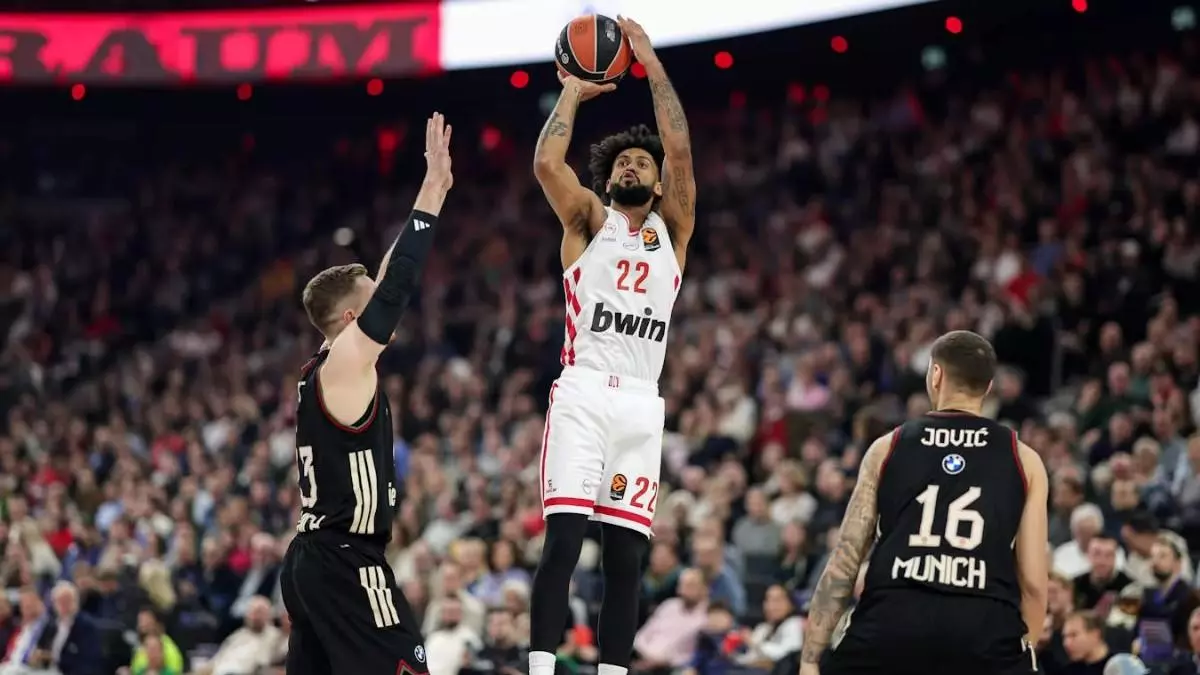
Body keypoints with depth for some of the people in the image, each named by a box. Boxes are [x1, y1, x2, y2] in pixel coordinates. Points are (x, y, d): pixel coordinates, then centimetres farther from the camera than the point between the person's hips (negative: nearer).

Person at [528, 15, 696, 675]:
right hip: (582, 394, -3)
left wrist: (652, 65, 3)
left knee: (626, 555, 1)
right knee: (563, 536, -14)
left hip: (640, 404, 3)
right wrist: (572, 95, 7)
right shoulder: (588, 221, 13)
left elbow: (680, 150, 2)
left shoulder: (671, 228, 17)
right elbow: (546, 163, -5)